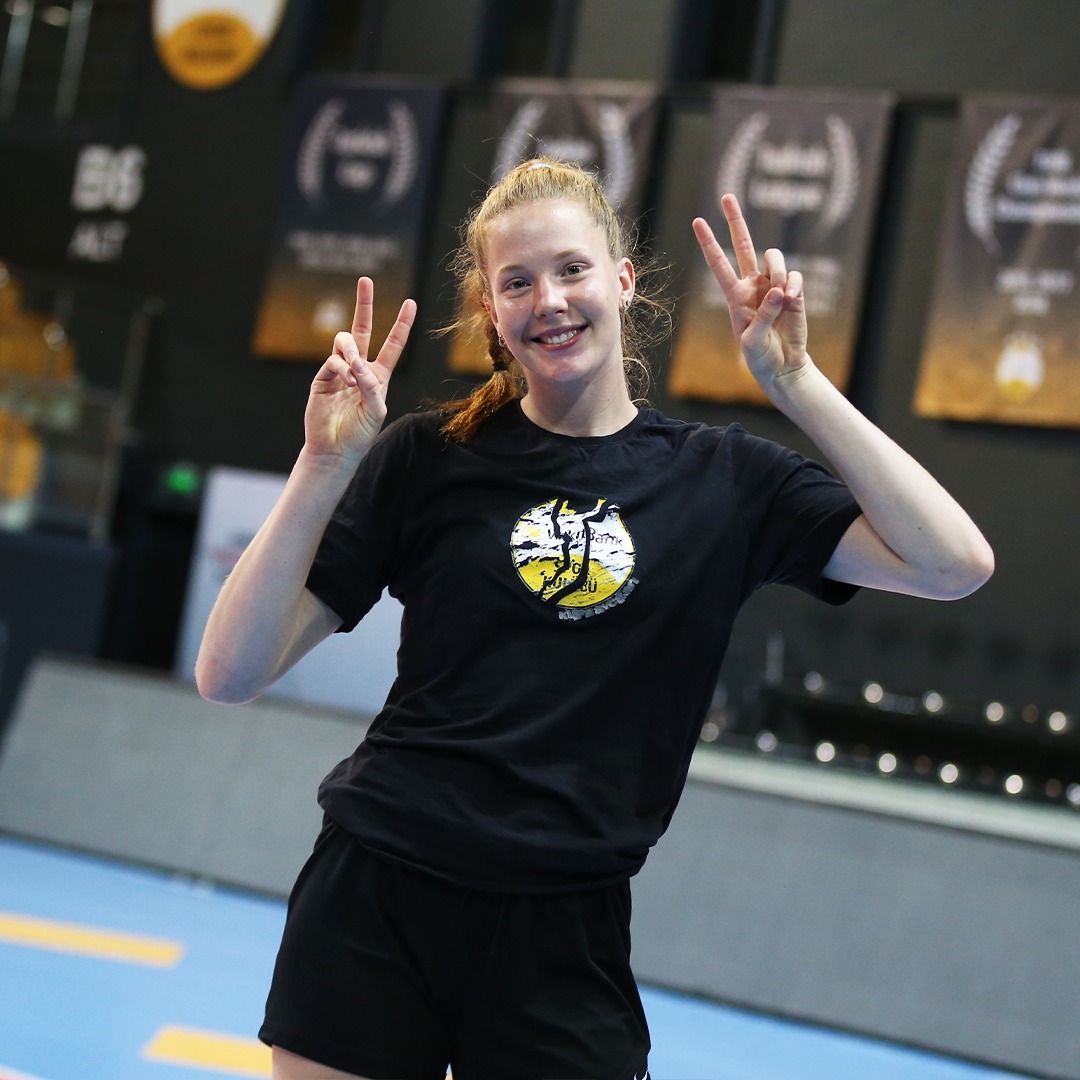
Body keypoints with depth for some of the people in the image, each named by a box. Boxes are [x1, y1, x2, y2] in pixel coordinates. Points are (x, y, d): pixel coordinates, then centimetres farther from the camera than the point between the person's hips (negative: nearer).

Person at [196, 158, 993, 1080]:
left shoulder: (720, 478, 5)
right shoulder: (426, 458, 0)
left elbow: (954, 564, -9)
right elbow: (230, 675, -5)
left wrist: (796, 382, -11)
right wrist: (327, 467, -16)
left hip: (566, 935, 1)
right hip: (375, 908, 0)